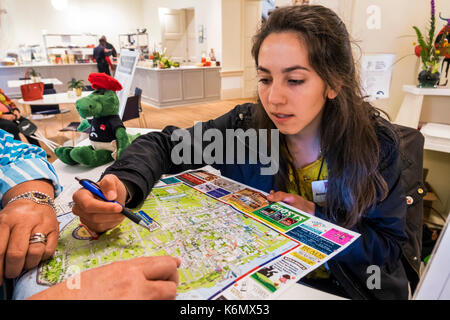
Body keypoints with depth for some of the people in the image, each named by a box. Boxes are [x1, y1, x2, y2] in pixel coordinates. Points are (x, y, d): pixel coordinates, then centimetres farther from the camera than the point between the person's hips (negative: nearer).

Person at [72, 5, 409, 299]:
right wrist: (123, 186, -31)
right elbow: (163, 144, -10)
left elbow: (388, 246, -8)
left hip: (350, 287, 1)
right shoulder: (245, 124, -15)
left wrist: (316, 218, -25)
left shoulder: (376, 143, -16)